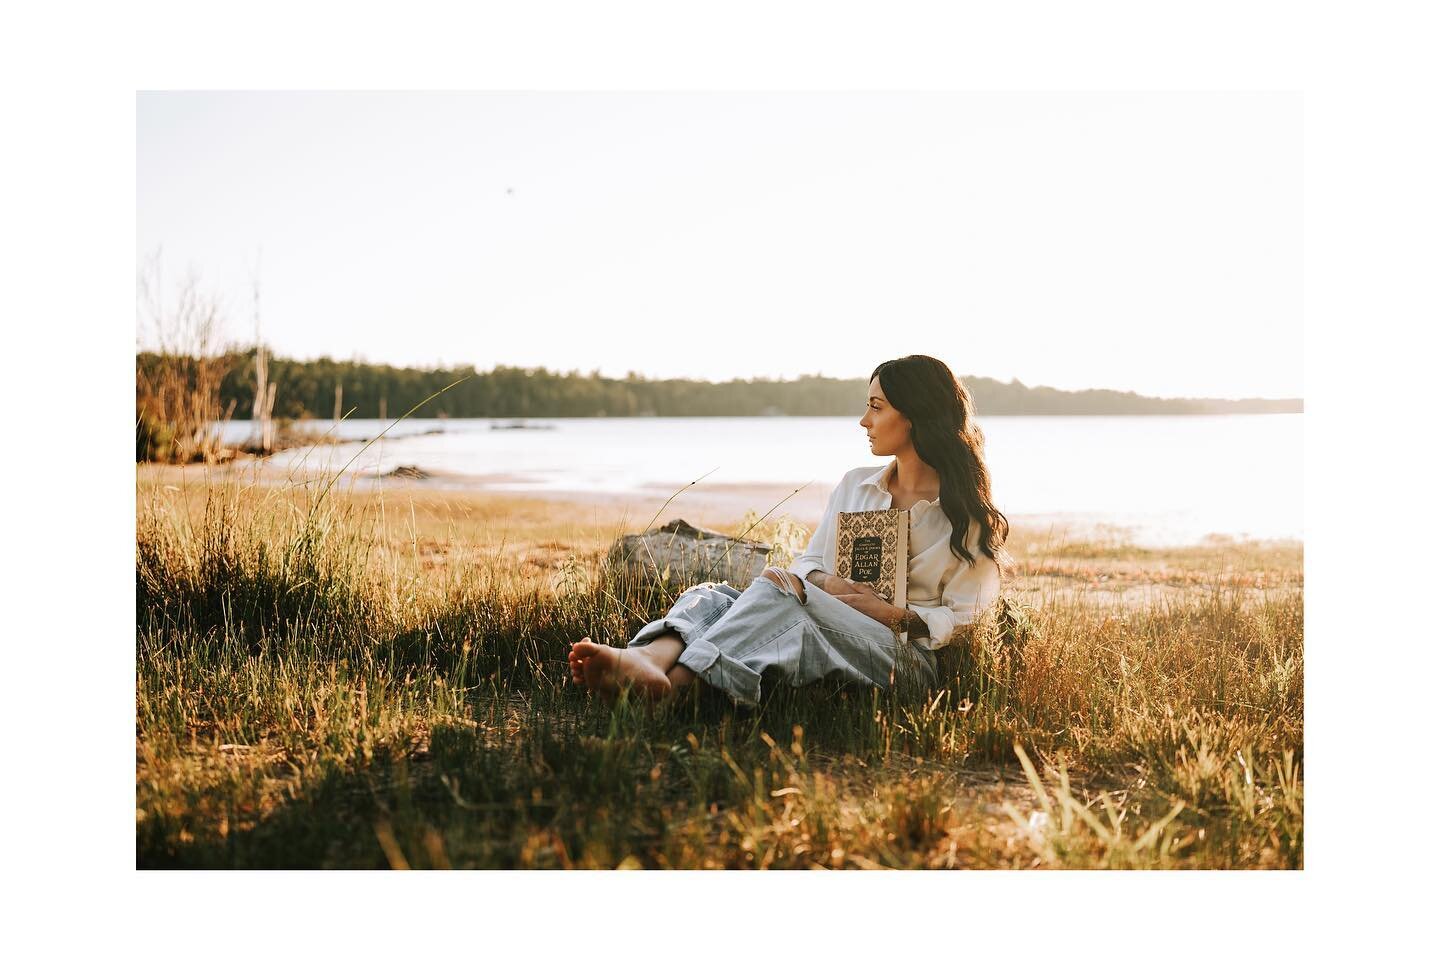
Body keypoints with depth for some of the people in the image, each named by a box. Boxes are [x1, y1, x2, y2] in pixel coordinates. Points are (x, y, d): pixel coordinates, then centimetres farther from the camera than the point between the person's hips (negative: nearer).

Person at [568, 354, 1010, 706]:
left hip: (906, 657, -6)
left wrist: (895, 614, -13)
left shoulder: (967, 513, 5)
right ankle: (649, 661, -56)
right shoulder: (854, 485, 21)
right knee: (711, 595, -21)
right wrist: (825, 584, -6)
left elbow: (961, 616, 2)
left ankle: (674, 681, -55)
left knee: (776, 588, -33)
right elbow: (808, 561, 17)